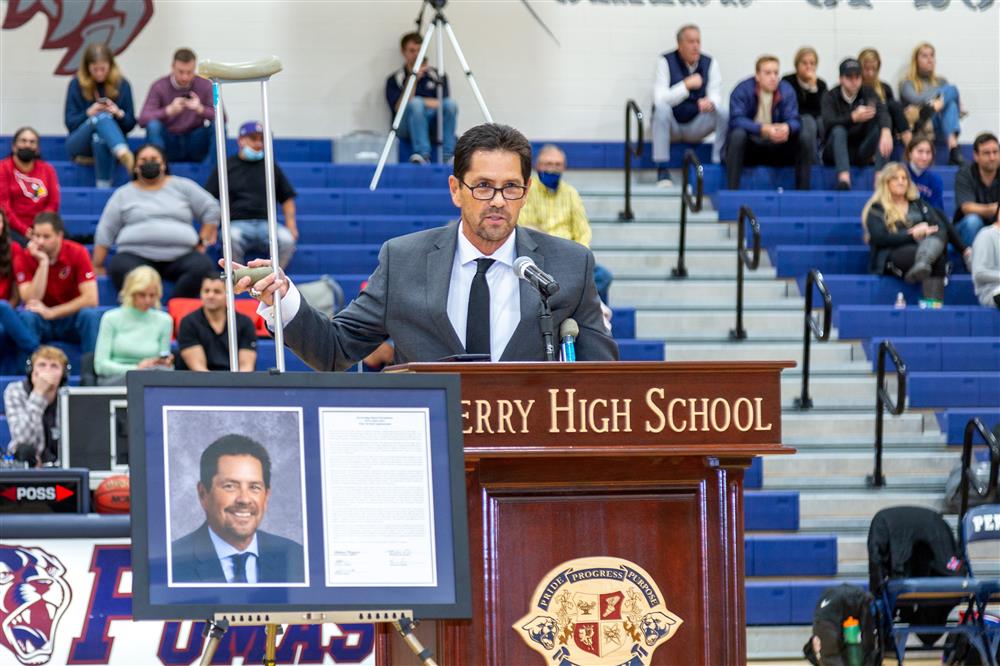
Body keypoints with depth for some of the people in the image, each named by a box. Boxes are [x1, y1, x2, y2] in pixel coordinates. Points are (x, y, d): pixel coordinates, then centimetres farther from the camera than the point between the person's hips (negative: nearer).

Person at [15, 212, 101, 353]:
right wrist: (43, 263, -25)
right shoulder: (27, 257, -9)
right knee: (26, 315, -32)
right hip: (41, 322, 0)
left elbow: (90, 299, -19)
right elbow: (30, 301, -19)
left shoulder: (77, 253, -12)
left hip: (72, 318, 0)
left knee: (91, 315, -32)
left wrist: (51, 313, -23)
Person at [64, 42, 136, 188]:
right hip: (80, 144, -1)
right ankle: (124, 154, -62)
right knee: (102, 117, -34)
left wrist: (119, 114, -16)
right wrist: (89, 113, -19)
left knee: (99, 139, -38)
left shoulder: (121, 84, 5)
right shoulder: (77, 84, 2)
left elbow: (130, 124, 6)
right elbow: (70, 122, -1)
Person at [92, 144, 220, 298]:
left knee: (203, 266, -33)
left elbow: (212, 210, 16)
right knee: (120, 267, -36)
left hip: (180, 257, 1)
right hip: (136, 255, -1)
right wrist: (97, 266, 5)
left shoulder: (182, 186, 16)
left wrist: (202, 243, 5)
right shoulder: (123, 195, 16)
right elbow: (105, 232, 14)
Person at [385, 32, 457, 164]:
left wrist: (423, 102, -6)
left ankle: (448, 155, -29)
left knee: (451, 104, -26)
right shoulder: (395, 79, 5)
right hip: (407, 127, -3)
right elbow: (399, 107, -10)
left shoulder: (437, 75, 14)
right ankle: (423, 154, -40)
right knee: (415, 104, -33)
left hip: (433, 124, 3)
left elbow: (442, 104, 5)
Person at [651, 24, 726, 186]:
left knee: (722, 112, -24)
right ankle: (662, 172, -34)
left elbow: (716, 96, -6)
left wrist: (710, 103, -32)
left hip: (695, 127, 2)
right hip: (671, 126, -2)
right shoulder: (665, 62, -10)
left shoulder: (710, 63, 0)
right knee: (662, 108, -35)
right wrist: (686, 85, -30)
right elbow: (659, 99, -19)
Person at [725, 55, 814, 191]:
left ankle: (803, 190, -11)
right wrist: (763, 129, -41)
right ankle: (732, 190, -33)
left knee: (806, 136, -16)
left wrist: (787, 128, -38)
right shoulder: (743, 90, -14)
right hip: (749, 147, -3)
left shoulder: (786, 91, -3)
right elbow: (736, 120, -27)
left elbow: (794, 119, -11)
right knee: (738, 134, -34)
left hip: (777, 146, 3)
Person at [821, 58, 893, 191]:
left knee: (881, 129, -22)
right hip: (835, 153, -2)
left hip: (861, 153, 2)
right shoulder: (831, 97, -2)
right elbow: (828, 122, -22)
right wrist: (854, 117, -40)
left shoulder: (868, 94, 3)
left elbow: (882, 111, -18)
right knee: (838, 130, -31)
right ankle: (844, 179, -50)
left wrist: (886, 132, -42)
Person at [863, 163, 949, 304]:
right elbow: (880, 239, -4)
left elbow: (940, 228, 13)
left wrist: (925, 231, -10)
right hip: (891, 257, -4)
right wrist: (912, 235, -10)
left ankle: (922, 266, -61)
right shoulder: (876, 210, 13)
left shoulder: (918, 205, 27)